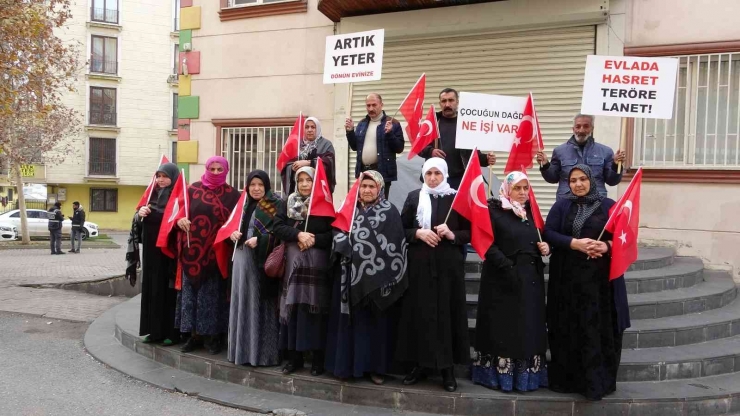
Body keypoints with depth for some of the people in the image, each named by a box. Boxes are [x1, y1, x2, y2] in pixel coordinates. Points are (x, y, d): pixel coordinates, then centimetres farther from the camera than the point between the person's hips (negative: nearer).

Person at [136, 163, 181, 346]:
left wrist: (151, 213, -16)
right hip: (153, 251, 6)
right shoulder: (153, 195, 15)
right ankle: (156, 330, 16)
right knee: (153, 289, 8)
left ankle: (173, 332, 5)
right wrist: (141, 213, -7)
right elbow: (141, 220, 15)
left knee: (170, 290, -3)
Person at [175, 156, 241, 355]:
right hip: (193, 250, 2)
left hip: (218, 251, -1)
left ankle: (213, 336, 11)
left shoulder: (232, 194, 5)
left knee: (214, 292, 3)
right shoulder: (193, 189, 8)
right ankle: (195, 334, 14)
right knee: (192, 291, 5)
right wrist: (180, 220, -16)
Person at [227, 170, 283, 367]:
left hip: (262, 261, -6)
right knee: (242, 304, 10)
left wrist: (259, 240, -22)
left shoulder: (276, 205, -4)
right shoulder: (246, 205, 15)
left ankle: (264, 351, 5)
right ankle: (243, 348, 20)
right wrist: (234, 233, 1)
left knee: (260, 305, -4)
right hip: (243, 259, 7)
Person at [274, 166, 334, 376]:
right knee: (293, 307, 3)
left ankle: (318, 358, 6)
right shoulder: (288, 204, 11)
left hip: (317, 264, -3)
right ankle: (294, 356, 13)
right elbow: (278, 227, 0)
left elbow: (334, 234, -4)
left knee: (315, 307, -2)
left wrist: (314, 239, -17)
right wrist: (298, 234, -14)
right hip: (293, 262, 3)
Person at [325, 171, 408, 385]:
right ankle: (348, 363, 12)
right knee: (351, 320, 4)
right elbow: (338, 234, 10)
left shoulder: (390, 212, 1)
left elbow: (396, 246, -5)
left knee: (376, 322, 2)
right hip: (352, 275, 3)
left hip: (377, 276, -3)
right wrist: (349, 247, -9)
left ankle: (376, 367, 10)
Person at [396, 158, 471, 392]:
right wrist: (418, 233, -11)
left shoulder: (456, 198, 4)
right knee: (420, 313, 2)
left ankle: (447, 368, 8)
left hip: (449, 265, -1)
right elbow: (401, 230, 7)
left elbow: (470, 232, 4)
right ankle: (420, 364, 14)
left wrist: (452, 235, -13)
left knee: (447, 313, 0)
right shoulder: (413, 197, 7)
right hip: (419, 264, 1)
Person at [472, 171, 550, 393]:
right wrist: (507, 267, -23)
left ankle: (526, 374, 17)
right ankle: (500, 374, 6)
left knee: (529, 328, 9)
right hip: (503, 280, -6)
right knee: (503, 328, -2)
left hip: (531, 279, 7)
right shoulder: (494, 210, -6)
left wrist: (545, 248, 1)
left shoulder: (531, 211, 15)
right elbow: (488, 244, -14)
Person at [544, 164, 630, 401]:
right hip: (568, 277, 0)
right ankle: (568, 379, 12)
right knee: (570, 329, 2)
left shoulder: (608, 206, 7)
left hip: (601, 278, 0)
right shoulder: (561, 206, 8)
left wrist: (607, 246, -14)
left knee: (599, 329, -1)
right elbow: (548, 233, -1)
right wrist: (575, 243, -15)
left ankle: (598, 381, 9)